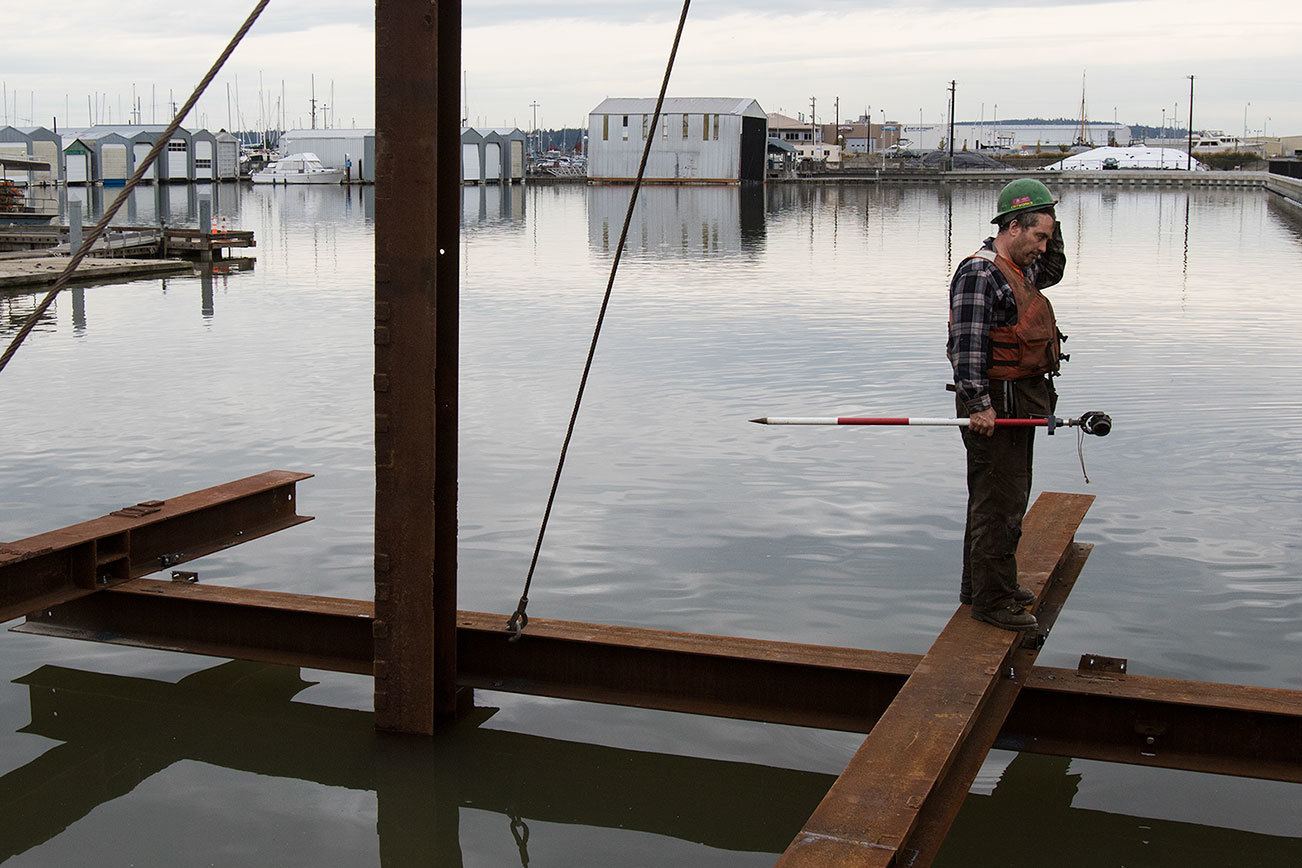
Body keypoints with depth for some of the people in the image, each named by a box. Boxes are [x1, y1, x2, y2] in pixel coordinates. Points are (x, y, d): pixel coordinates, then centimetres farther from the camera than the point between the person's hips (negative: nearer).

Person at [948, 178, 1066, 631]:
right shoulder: (979, 273, -16)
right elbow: (968, 344, -23)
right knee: (999, 503, -7)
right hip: (996, 405, -11)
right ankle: (991, 600, -1)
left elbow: (1052, 271, 38)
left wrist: (1050, 225, 21)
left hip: (1021, 401, 11)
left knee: (1009, 496, 18)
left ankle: (978, 585, 30)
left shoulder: (1020, 269, 15)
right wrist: (978, 404, -27)